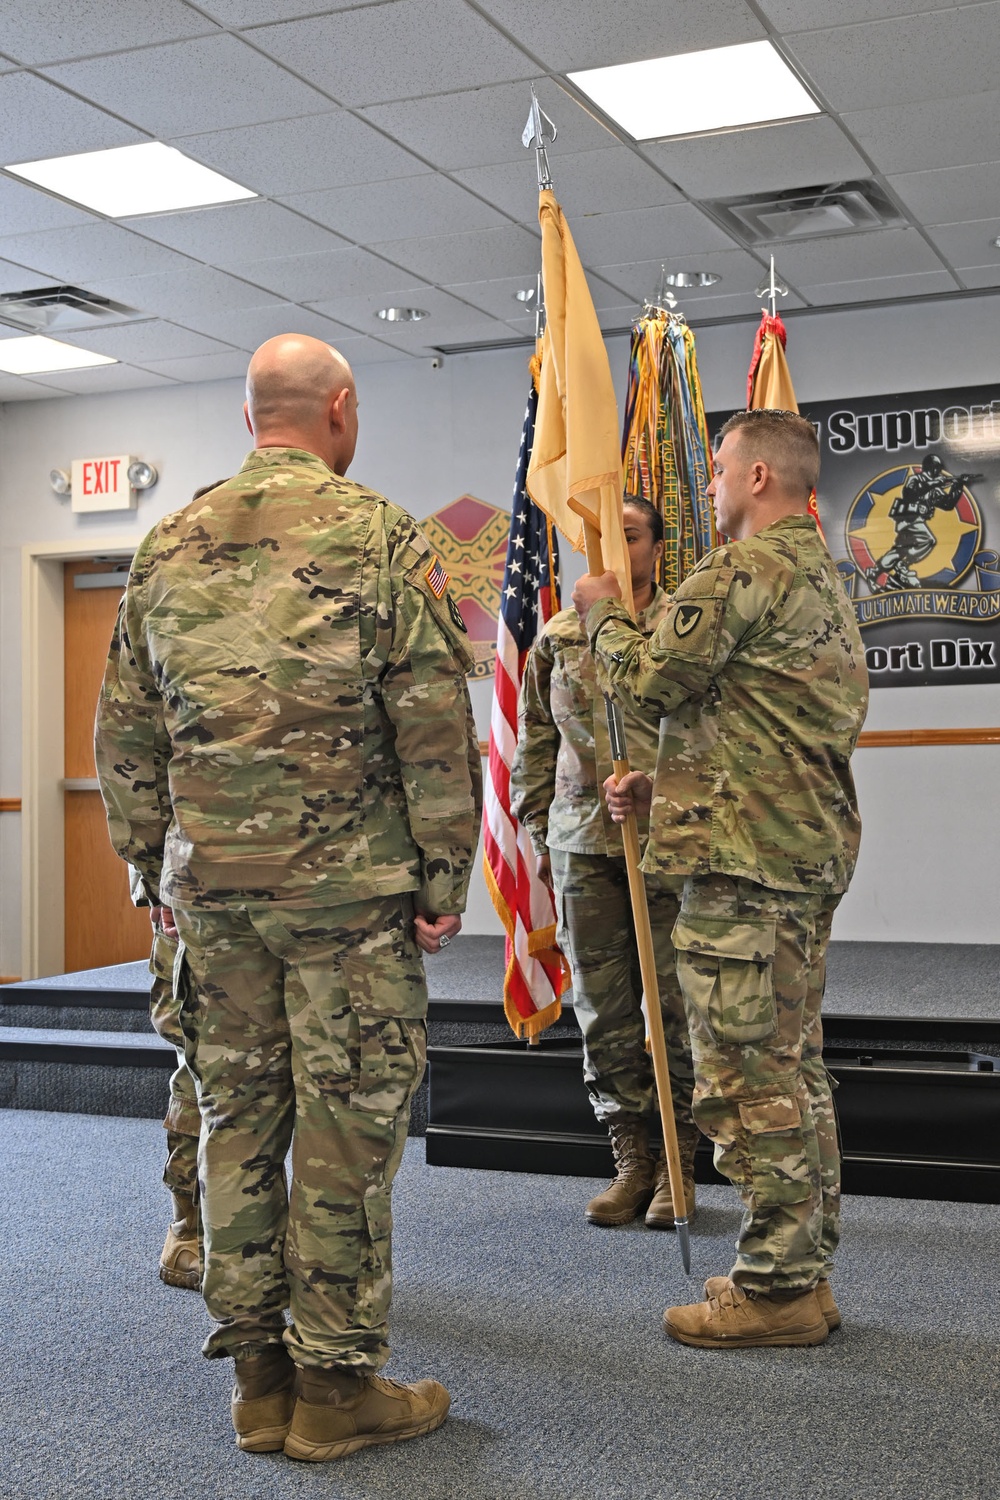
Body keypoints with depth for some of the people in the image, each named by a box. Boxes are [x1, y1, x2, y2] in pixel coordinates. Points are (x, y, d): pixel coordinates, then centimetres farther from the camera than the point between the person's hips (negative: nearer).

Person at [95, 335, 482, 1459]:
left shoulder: (169, 546, 9)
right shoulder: (379, 537, -6)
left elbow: (125, 732, 11)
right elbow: (434, 727, -9)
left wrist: (157, 871, 18)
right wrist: (444, 878, -2)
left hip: (211, 881, 5)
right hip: (348, 881, -5)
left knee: (236, 1119, 12)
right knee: (346, 1127, 3)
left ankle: (257, 1376, 21)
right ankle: (337, 1383, 12)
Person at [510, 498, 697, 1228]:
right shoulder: (558, 636, 11)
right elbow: (536, 737, 16)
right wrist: (538, 828, 13)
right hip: (581, 844, 3)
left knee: (676, 1004, 2)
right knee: (603, 1009, 7)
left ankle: (679, 1164, 16)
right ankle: (631, 1158, 20)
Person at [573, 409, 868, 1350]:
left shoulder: (742, 568, -12)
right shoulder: (822, 576, 22)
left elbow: (653, 681, -11)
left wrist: (605, 617, 7)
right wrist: (664, 784, 21)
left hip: (744, 853, -10)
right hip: (812, 847, 10)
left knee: (746, 1071, -5)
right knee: (792, 1063, 15)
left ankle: (776, 1287, 2)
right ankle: (804, 1268, 24)